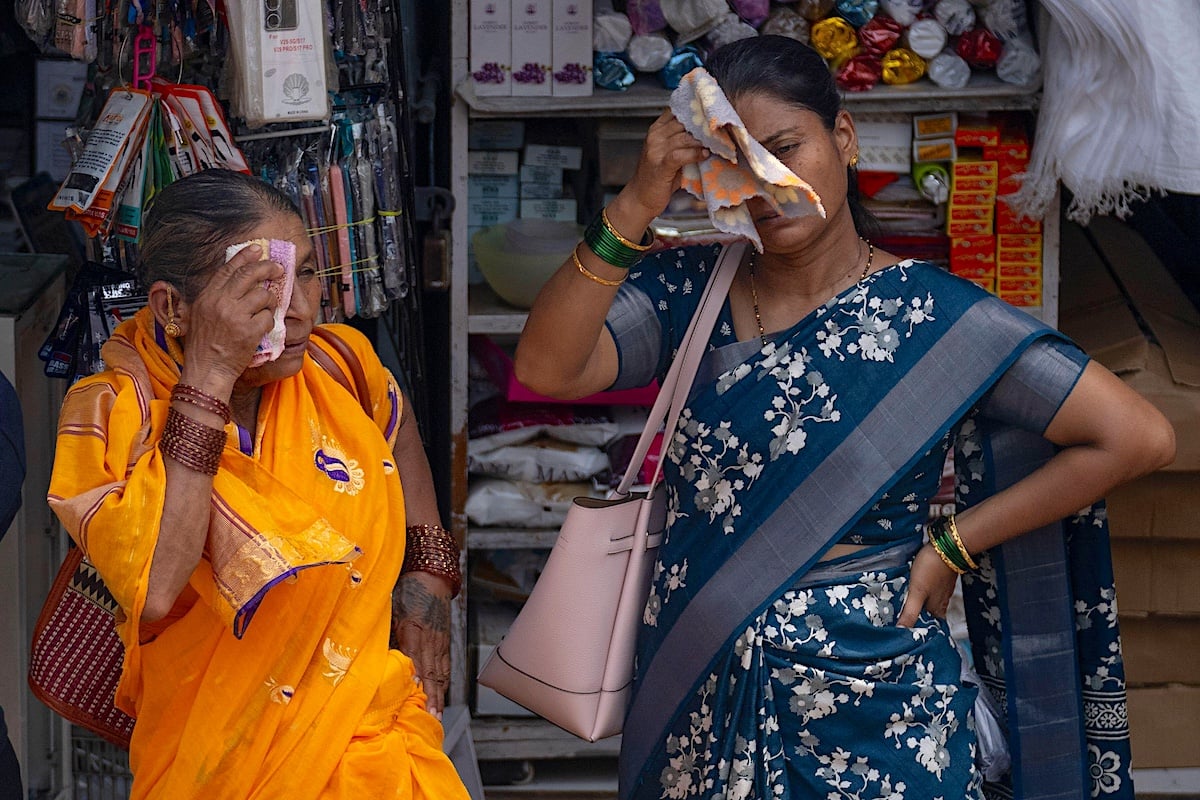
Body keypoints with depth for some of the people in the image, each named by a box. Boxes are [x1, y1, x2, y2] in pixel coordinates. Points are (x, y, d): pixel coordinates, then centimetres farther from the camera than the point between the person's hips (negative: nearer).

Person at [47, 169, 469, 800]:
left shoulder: (335, 364, 0)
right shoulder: (113, 411, -13)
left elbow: (396, 426, 25)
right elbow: (153, 593, -30)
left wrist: (427, 568, 12)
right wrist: (209, 374, -27)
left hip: (372, 721, 1)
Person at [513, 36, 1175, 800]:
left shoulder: (932, 318, -10)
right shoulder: (689, 292, 0)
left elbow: (1138, 436, -13)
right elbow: (547, 368, -16)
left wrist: (951, 546, -11)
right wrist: (635, 207, -24)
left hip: (870, 709, -3)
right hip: (695, 707, 3)